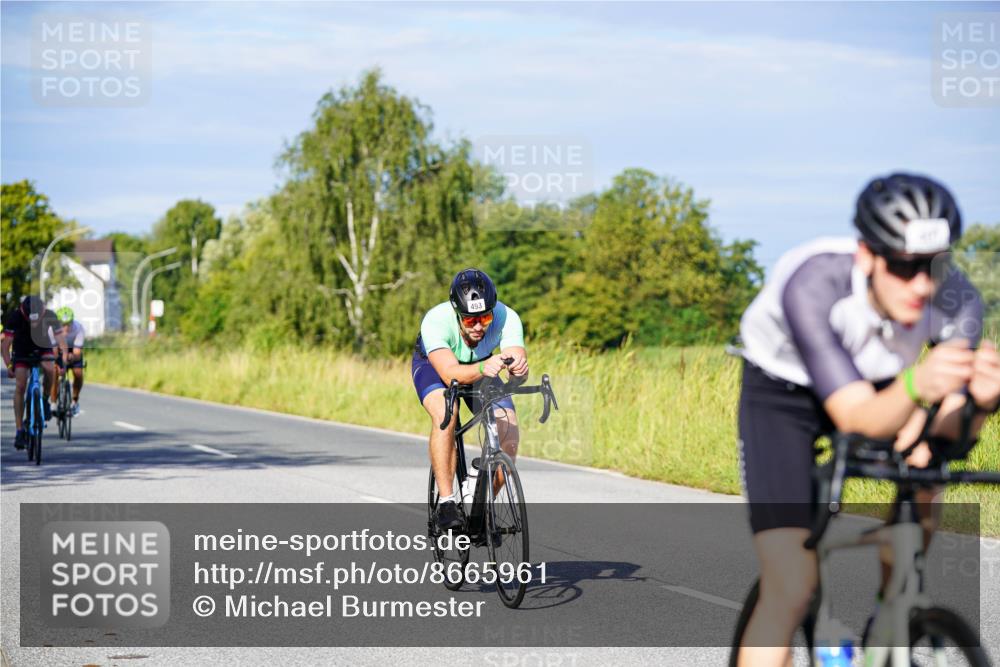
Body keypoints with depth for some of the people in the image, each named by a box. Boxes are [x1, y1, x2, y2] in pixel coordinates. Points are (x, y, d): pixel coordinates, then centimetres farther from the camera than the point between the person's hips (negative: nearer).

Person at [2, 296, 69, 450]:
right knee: (20, 387, -13)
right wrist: (9, 366, -35)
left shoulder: (49, 316, -28)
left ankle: (45, 401, -2)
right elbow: (5, 344, -25)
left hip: (42, 346, 1)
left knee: (49, 369, -31)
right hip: (21, 349, -1)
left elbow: (61, 340, -26)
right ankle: (19, 430, -9)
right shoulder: (14, 316, -30)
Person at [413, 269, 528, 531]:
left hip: (481, 367, 3)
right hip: (433, 364, -2)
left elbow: (517, 355, -42)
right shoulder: (435, 320, -39)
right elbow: (450, 373, -49)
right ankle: (446, 501, -26)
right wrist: (482, 368, -68)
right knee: (445, 414, -35)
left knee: (508, 431, -17)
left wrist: (518, 367, -66)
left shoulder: (506, 318, -33)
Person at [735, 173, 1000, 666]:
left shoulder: (956, 301, -27)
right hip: (782, 395, -4)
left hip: (879, 387, 5)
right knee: (791, 588, -17)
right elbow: (857, 418, -42)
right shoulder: (811, 285, -38)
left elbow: (951, 425, -28)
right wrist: (916, 386, -63)